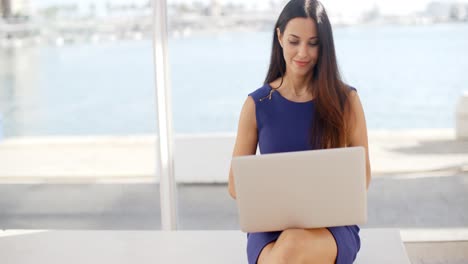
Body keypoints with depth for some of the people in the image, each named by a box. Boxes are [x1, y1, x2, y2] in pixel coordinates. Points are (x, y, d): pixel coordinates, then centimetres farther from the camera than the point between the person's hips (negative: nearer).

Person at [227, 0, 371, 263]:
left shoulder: (345, 100, 0)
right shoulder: (257, 104, 3)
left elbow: (362, 174, 7)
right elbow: (236, 184, 7)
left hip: (331, 225, -1)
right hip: (271, 226, 1)